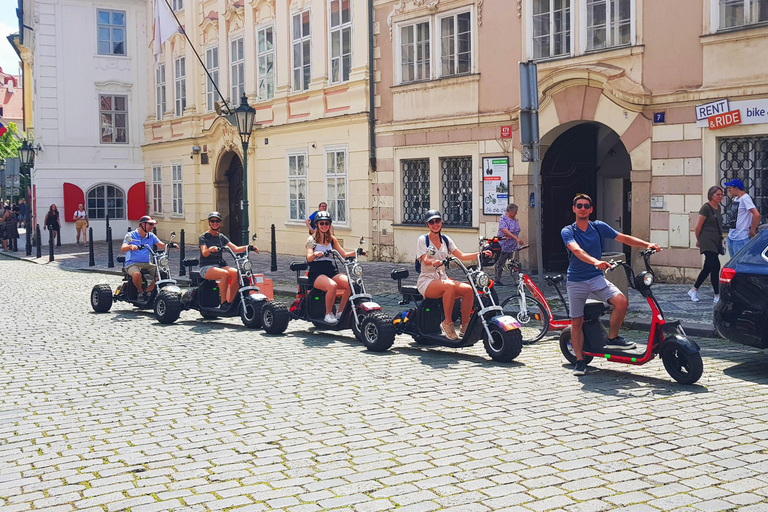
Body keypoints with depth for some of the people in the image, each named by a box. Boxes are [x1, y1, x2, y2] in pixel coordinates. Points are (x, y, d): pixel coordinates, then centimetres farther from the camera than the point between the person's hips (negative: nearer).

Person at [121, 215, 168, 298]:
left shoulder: (151, 236, 12)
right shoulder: (131, 235, -2)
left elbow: (162, 245, 2)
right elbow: (122, 248, -16)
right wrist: (131, 246, -39)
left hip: (146, 264, 5)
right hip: (132, 263, -5)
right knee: (137, 274, -38)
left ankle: (148, 290, 0)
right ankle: (140, 291, -7)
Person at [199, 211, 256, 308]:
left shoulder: (222, 238, 15)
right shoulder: (204, 237, 0)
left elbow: (235, 249, 4)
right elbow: (204, 253, -17)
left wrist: (248, 247, -12)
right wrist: (210, 249, -40)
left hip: (220, 265, 5)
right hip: (206, 267, -5)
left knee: (237, 273, -24)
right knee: (225, 274, -35)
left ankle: (231, 301, -18)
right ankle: (223, 302, -28)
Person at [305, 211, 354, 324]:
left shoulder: (332, 239, 19)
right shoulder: (311, 239, 6)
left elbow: (344, 254, 15)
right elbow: (309, 258, -9)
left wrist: (355, 252, -4)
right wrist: (315, 254, -32)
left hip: (332, 272, 5)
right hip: (316, 273, -5)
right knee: (332, 286, -37)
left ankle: (340, 312, -12)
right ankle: (328, 314, -19)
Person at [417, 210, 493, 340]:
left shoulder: (445, 239, 14)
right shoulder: (422, 239, -2)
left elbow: (461, 256, 9)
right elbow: (425, 260, -17)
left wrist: (480, 254, -4)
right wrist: (433, 262, -41)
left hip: (443, 279, 5)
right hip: (426, 281, -5)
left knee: (468, 289, -21)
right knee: (450, 285, -36)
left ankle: (464, 327, -14)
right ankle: (447, 323, -25)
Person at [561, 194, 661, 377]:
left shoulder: (599, 227, 5)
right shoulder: (567, 231, -6)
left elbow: (624, 238, 4)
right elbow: (577, 250, -25)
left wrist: (647, 244, -10)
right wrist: (595, 261, -43)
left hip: (596, 277, 2)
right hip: (576, 281, -2)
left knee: (622, 302, -21)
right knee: (576, 322, -1)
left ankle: (612, 339, -1)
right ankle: (580, 360, 11)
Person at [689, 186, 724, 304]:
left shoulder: (718, 207, 14)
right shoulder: (706, 207, -12)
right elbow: (698, 227, -9)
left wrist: (722, 239, 16)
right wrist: (698, 240, 2)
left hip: (716, 242, 9)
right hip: (707, 242, -9)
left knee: (708, 268, 11)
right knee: (715, 267, -12)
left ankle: (693, 290, 23)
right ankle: (717, 296, -8)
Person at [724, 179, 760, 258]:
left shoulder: (745, 198, -14)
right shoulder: (735, 199, 14)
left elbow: (757, 215, -23)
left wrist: (752, 231, -15)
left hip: (741, 238, -10)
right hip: (731, 237, 10)